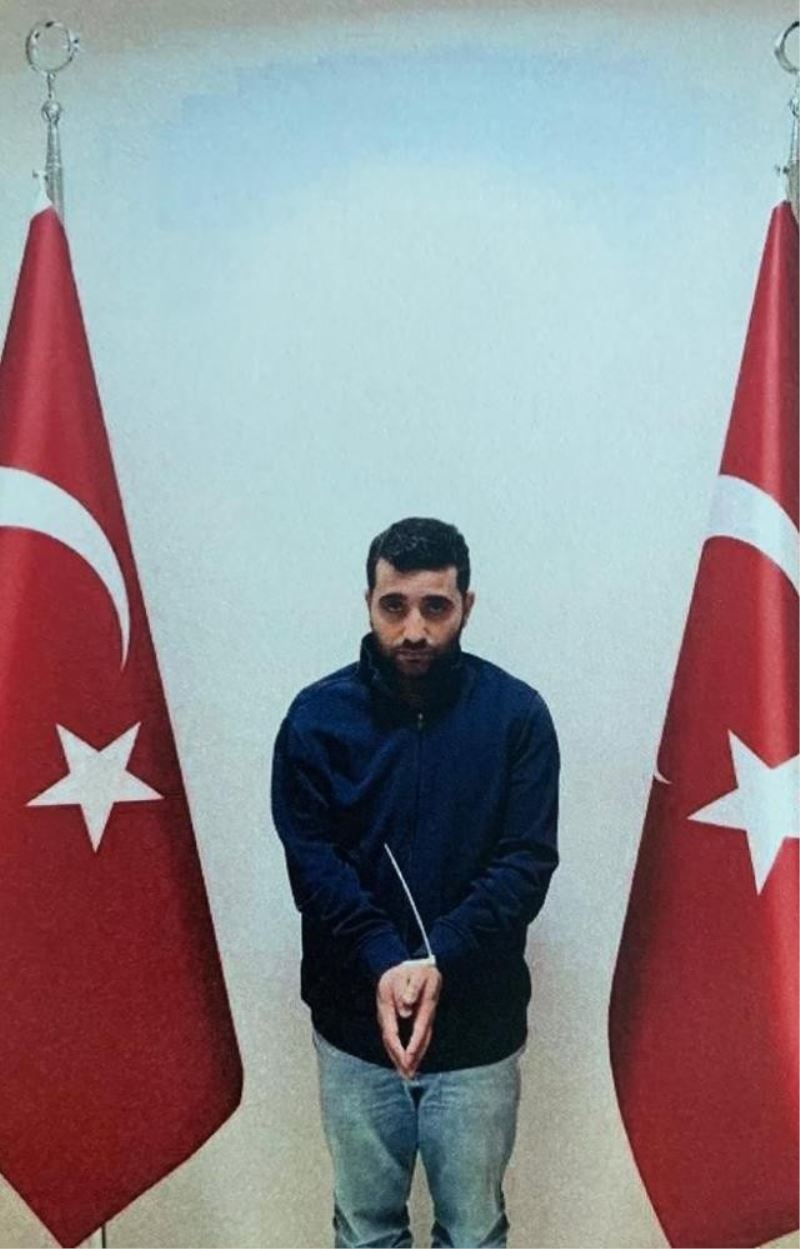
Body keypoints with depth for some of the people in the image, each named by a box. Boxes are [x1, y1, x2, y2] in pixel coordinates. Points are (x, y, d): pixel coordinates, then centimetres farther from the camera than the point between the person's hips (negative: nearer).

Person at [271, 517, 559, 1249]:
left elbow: (528, 862, -11)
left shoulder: (517, 713, -7)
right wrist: (383, 963, -23)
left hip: (479, 1023, 0)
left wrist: (440, 960, -23)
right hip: (355, 1022, 1)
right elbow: (311, 862, -8)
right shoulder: (317, 716, -6)